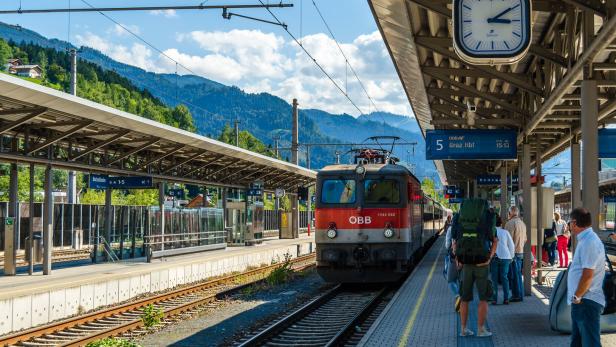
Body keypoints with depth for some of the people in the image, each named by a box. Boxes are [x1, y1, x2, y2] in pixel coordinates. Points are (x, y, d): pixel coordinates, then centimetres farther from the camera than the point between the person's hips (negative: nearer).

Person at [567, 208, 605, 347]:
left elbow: (587, 275, -24)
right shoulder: (585, 240, 13)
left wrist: (577, 296, -14)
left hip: (586, 302, -10)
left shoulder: (589, 242, -19)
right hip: (581, 301, 10)